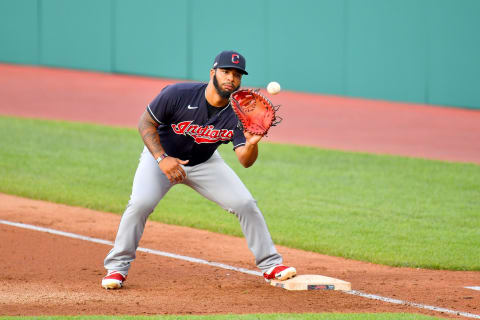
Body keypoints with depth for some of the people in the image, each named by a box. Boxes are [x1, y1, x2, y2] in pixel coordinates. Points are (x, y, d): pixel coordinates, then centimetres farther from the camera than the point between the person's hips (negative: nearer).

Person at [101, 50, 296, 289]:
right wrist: (162, 159, -29)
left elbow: (245, 161, -26)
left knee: (245, 204, -7)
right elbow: (146, 122, -18)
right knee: (141, 203, -26)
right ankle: (117, 267, -10)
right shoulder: (178, 95, -28)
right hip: (160, 154, -3)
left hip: (205, 163, 3)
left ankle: (270, 265, 10)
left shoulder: (236, 114, -20)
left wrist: (251, 144, -49)